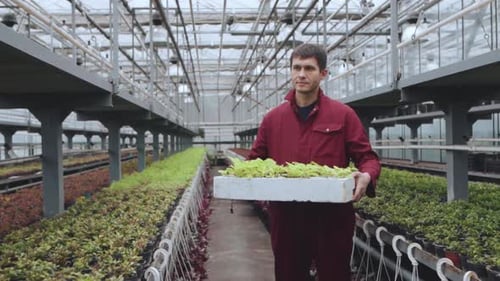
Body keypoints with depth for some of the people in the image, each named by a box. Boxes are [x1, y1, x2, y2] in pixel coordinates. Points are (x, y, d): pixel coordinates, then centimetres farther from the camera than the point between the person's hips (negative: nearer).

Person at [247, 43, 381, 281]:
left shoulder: (343, 115, 0)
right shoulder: (272, 118, 8)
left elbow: (367, 157, 1)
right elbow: (255, 161, 14)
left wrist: (366, 177, -21)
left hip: (332, 217, -2)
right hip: (285, 217, 3)